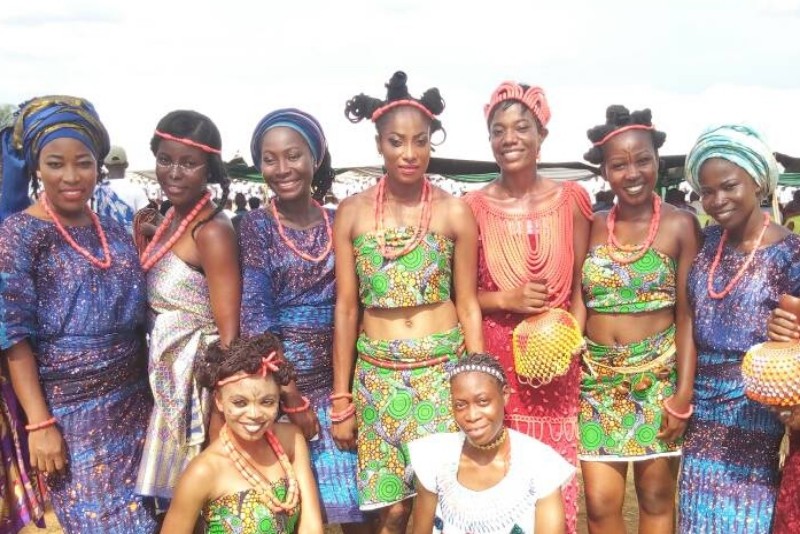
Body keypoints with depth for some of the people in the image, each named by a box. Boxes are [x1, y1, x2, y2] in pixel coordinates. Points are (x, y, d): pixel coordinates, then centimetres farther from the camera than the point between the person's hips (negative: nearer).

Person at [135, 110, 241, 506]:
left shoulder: (212, 231, -18)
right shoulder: (173, 218, 8)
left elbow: (229, 330, -20)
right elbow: (159, 295, 11)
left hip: (200, 378, -8)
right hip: (167, 376, 8)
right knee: (174, 497, 19)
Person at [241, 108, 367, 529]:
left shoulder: (337, 224, 5)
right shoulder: (256, 227, -5)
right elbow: (254, 319, -10)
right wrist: (293, 399, -11)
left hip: (331, 383, 3)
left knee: (346, 505, 4)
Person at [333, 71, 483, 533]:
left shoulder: (454, 211, -3)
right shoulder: (352, 212, 1)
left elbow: (468, 305, 1)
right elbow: (346, 309, 3)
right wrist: (341, 401, 3)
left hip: (443, 369, -1)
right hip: (377, 374, 1)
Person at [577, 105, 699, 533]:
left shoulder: (680, 225, -4)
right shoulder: (592, 227, 5)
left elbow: (687, 315, -6)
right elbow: (578, 305, 8)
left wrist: (684, 393, -12)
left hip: (658, 376, -2)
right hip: (598, 378, 3)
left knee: (656, 500, 9)